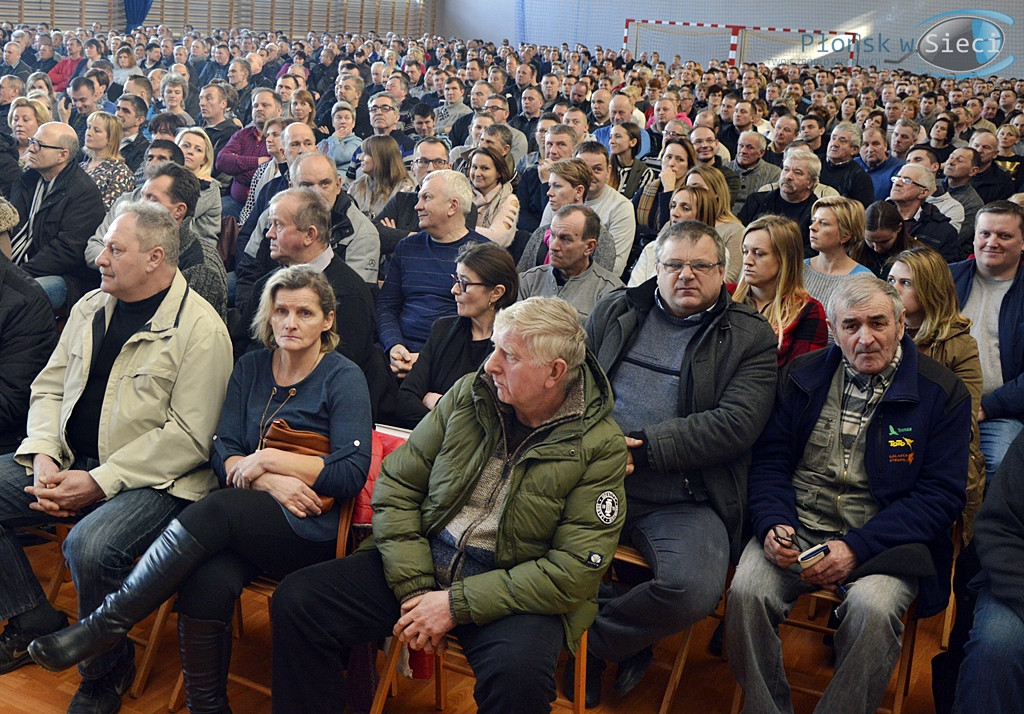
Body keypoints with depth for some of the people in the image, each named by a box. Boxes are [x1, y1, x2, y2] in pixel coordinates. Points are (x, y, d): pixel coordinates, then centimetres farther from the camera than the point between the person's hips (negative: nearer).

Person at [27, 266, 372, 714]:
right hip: (243, 523, 4)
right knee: (209, 580, -29)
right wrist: (271, 483, -13)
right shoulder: (251, 368, 12)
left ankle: (105, 625, -20)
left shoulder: (344, 379, -2)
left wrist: (269, 459, -11)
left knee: (218, 509, -31)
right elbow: (222, 455, 6)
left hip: (311, 531, -4)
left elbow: (352, 474, -10)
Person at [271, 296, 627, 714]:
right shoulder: (469, 393, 1)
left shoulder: (600, 445, -11)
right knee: (296, 600, -12)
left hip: (516, 590, -4)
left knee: (518, 675, -36)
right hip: (425, 560, 4)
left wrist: (457, 605, -18)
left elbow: (576, 570, -15)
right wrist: (415, 589, -9)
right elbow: (396, 486, 3)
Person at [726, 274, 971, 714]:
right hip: (798, 527, 2)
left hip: (883, 539, -2)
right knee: (747, 590, -26)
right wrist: (772, 524, -12)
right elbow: (770, 460, 9)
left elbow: (941, 494, -5)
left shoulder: (942, 393, 0)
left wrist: (857, 547, -15)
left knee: (873, 607, -33)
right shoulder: (802, 376, 10)